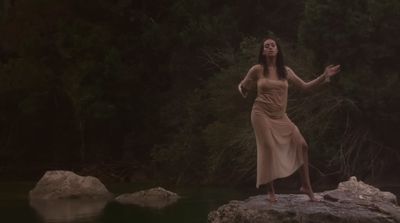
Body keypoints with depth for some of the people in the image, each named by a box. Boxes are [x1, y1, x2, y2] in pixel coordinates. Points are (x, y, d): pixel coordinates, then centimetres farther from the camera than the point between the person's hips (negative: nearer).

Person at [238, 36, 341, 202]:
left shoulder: (285, 71, 6)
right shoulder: (257, 70, -4)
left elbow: (305, 86, 9)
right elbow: (242, 87, 11)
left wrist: (324, 76, 3)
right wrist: (242, 90, -6)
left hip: (280, 116, 4)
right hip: (262, 113, -4)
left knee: (301, 145, -2)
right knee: (269, 148, -13)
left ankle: (306, 186, 7)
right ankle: (270, 191, -2)